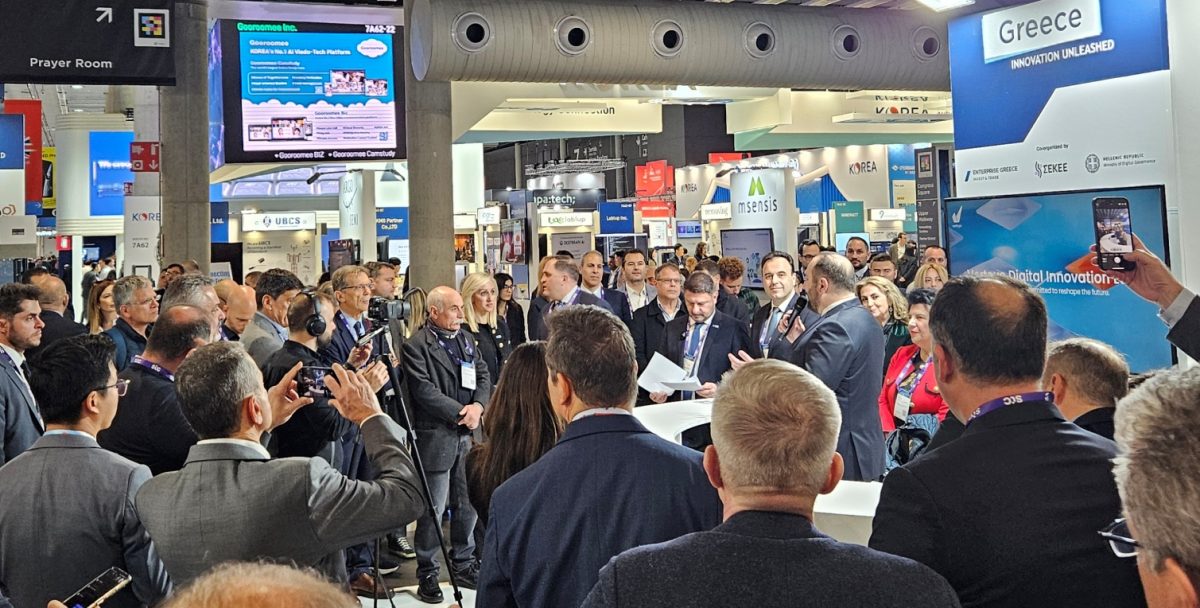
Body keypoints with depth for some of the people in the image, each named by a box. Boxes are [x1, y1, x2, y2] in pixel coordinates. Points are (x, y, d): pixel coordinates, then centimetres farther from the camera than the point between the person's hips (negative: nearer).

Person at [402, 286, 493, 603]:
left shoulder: (466, 339, 14)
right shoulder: (416, 346, -8)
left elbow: (483, 375, 11)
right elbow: (425, 390, -15)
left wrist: (478, 406, -8)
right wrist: (460, 414, -14)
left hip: (469, 434, 6)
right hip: (436, 437, -6)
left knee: (468, 505, 13)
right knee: (433, 509, -1)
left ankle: (464, 564, 26)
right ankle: (427, 573, 11)